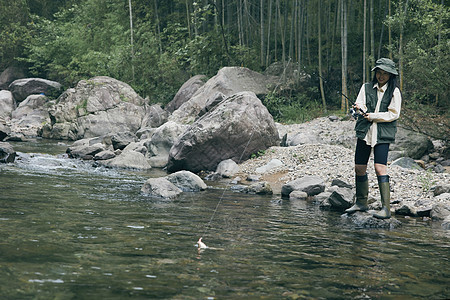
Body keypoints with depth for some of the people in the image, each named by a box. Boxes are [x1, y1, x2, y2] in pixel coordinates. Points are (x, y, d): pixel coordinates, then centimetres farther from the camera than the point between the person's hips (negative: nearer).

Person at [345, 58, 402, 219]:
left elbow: (394, 114, -5)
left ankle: (386, 208, -14)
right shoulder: (366, 87, 11)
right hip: (364, 132, 4)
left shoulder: (394, 91, 1)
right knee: (359, 168, 6)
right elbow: (359, 105, 1)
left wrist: (373, 116, -10)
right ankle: (361, 203, 23)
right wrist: (359, 108, -22)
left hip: (383, 134, -4)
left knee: (380, 168, -15)